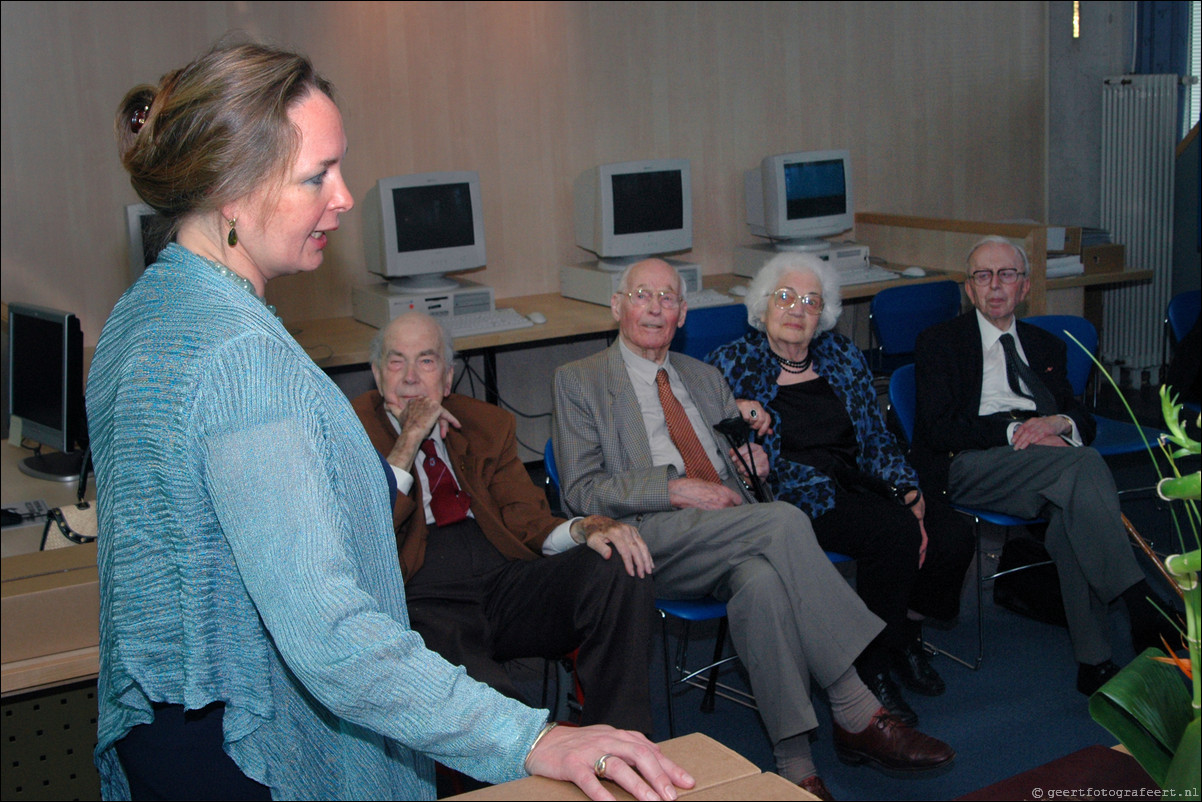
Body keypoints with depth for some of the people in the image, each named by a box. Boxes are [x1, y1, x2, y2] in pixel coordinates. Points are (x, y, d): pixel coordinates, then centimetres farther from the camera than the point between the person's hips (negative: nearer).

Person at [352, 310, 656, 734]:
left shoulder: (488, 424, 21)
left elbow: (527, 520, 13)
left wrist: (586, 528, -10)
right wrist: (411, 438, -9)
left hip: (506, 585, 5)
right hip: (423, 606, -5)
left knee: (620, 569, -23)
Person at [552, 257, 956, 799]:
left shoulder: (705, 377, 27)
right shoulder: (579, 381, 10)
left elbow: (745, 463, 31)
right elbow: (581, 490, -1)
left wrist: (753, 460, 5)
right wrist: (676, 491, -13)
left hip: (734, 528, 5)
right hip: (652, 539, -4)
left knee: (762, 582, -35)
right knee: (785, 520, -32)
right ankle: (855, 711, -30)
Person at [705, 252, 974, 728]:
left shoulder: (843, 357, 15)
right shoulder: (735, 363, 3)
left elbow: (876, 438, 13)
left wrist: (907, 493, -3)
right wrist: (734, 407, -18)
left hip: (858, 482, 5)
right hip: (793, 493, -5)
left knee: (952, 536, -19)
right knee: (895, 531, -31)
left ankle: (907, 634, 10)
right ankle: (873, 670, -12)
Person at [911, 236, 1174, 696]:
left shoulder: (1046, 346, 27)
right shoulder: (940, 343, 12)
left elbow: (1084, 420, 18)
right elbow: (939, 428, -3)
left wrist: (1060, 423, -7)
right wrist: (1014, 431, -15)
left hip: (1049, 458, 4)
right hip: (968, 468, -4)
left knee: (1073, 514, -33)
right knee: (1083, 464, -32)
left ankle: (1093, 662, -32)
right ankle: (1144, 613, -36)